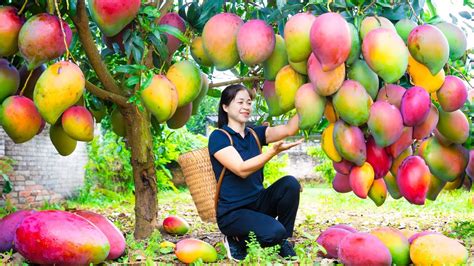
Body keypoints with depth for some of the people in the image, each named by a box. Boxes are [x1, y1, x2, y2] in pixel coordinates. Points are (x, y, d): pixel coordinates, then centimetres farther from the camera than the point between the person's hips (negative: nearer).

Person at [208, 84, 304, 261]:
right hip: (233, 212, -6)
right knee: (274, 232, -30)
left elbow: (289, 129, -6)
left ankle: (284, 242, -4)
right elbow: (242, 169, -23)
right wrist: (273, 151, -34)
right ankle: (237, 241, 1)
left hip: (257, 203, 6)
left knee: (290, 183, -20)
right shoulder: (218, 137, -10)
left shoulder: (255, 134, 9)